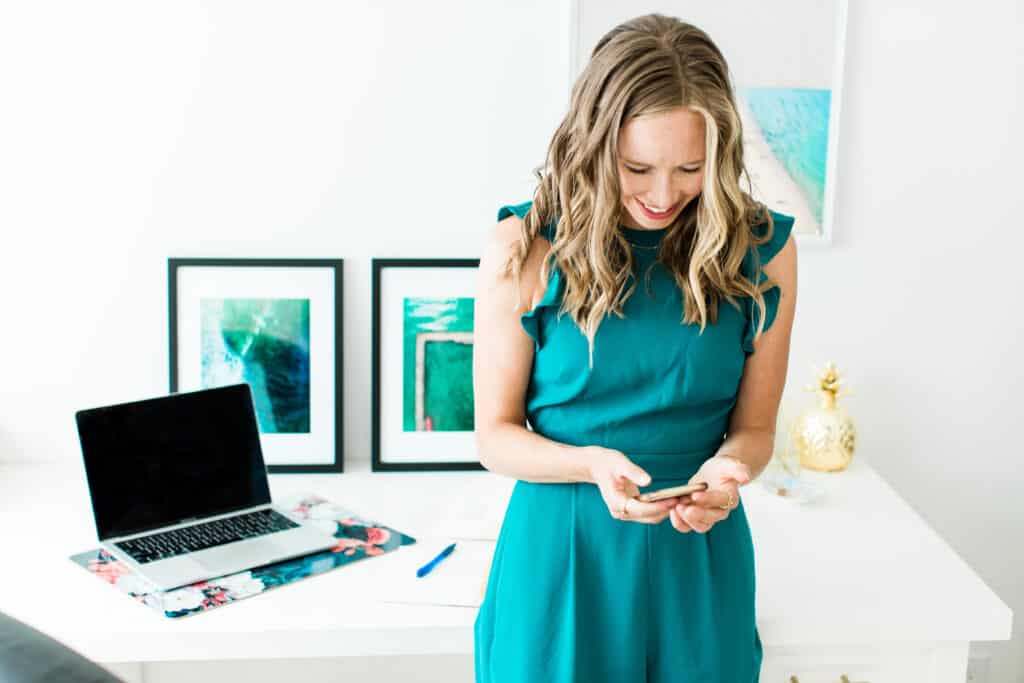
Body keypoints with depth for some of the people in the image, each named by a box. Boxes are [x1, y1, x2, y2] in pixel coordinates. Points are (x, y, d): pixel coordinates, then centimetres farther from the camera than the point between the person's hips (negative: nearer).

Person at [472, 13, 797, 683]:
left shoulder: (762, 249, -4)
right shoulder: (523, 249, -9)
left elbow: (754, 425, 4)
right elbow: (496, 436, -4)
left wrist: (728, 469, -19)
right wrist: (592, 465, -22)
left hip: (698, 557, 2)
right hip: (557, 556, -1)